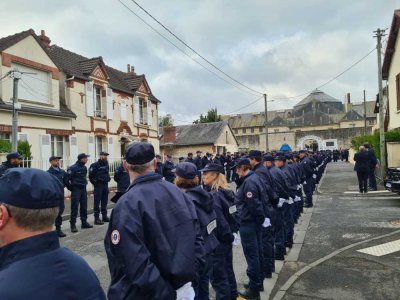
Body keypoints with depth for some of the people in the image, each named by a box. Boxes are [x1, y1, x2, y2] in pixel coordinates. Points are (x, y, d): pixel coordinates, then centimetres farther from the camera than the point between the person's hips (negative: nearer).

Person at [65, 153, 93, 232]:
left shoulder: (84, 168, 8)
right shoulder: (73, 168, -15)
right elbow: (67, 178, -16)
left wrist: (84, 183, 13)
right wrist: (71, 188, -8)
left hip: (83, 189, 7)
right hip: (76, 189, -7)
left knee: (84, 207, 11)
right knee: (75, 207, -3)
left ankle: (84, 222, 22)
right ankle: (73, 225, 3)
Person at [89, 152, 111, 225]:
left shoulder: (106, 164, 10)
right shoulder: (95, 165, -12)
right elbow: (91, 175, -11)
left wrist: (108, 178, 10)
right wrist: (95, 183, -7)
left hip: (105, 185, 7)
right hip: (98, 185, -7)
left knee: (104, 202, 14)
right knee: (97, 202, -3)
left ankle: (104, 216, 24)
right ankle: (97, 218, 1)